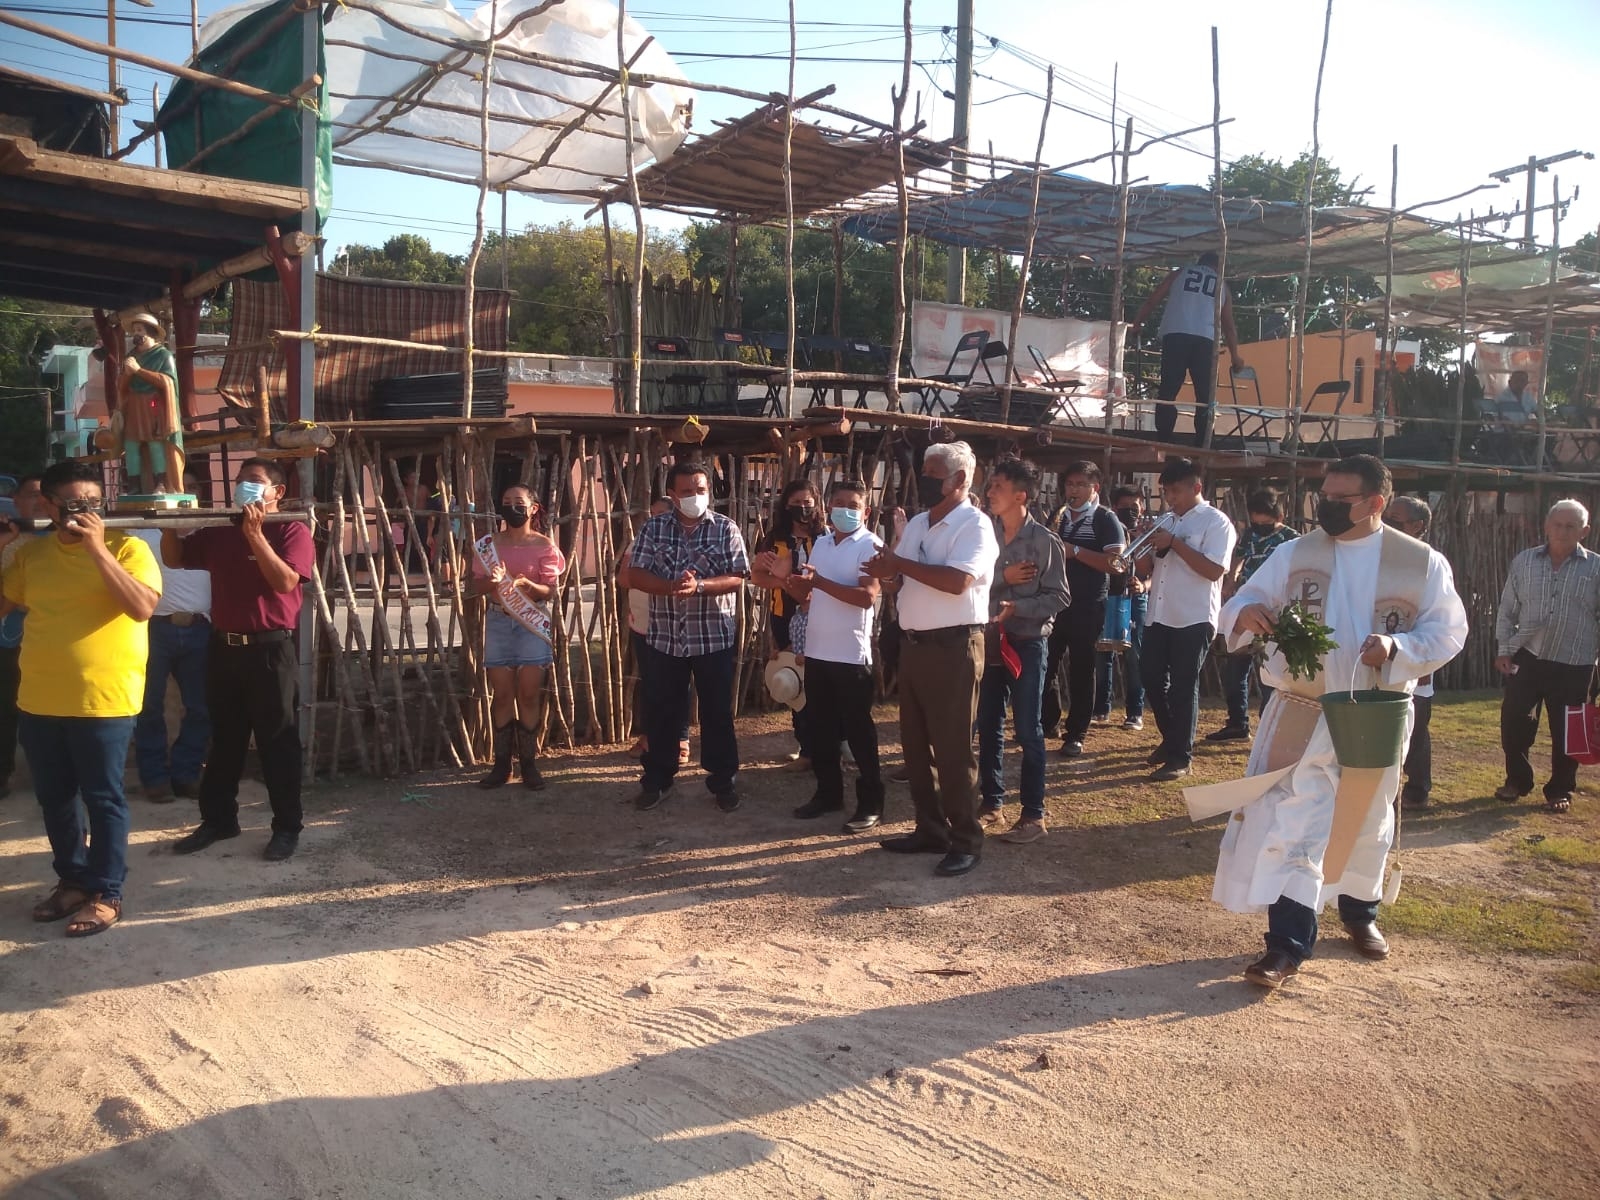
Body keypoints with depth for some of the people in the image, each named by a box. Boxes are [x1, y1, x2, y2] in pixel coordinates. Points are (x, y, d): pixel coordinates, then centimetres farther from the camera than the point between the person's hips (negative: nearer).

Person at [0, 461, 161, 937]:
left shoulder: (127, 547, -6)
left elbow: (142, 607, -19)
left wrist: (97, 548, -21)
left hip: (104, 700, -5)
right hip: (38, 701, 6)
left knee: (103, 798, 2)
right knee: (54, 799, 15)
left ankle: (105, 893, 13)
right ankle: (72, 880, 31)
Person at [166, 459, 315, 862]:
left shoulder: (293, 530, -5)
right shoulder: (219, 532, 12)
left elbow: (284, 580, -18)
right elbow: (175, 559, 16)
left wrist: (255, 534, -22)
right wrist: (169, 523, 0)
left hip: (271, 649, -6)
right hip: (223, 647, 6)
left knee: (277, 742, 0)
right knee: (224, 740, 14)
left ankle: (287, 826, 9)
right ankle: (218, 819, 25)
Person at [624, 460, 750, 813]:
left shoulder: (726, 529, -2)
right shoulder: (654, 528, 2)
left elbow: (737, 579, -8)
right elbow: (635, 575, -4)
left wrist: (699, 586, -25)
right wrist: (670, 586, -21)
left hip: (714, 638, -1)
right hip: (664, 638, 2)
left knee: (717, 713, 8)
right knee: (660, 712, 10)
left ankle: (723, 781, 21)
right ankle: (657, 780, 24)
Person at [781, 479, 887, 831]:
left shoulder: (870, 546, -9)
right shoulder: (820, 543, 13)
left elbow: (867, 596, -22)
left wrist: (820, 581, -25)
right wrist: (792, 583, -5)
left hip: (852, 654, -7)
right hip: (817, 651, 7)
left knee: (858, 730, 0)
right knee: (821, 728, 14)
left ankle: (871, 803, 9)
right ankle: (828, 792, 27)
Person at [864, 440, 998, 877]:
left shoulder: (975, 524, -12)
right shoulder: (916, 524, 13)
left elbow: (956, 581, -26)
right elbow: (904, 577, 16)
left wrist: (900, 563, -17)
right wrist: (886, 570, -8)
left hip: (953, 647, -8)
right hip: (912, 644, 9)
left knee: (953, 748, -2)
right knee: (914, 744, 14)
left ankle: (967, 841, 10)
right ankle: (930, 830, 26)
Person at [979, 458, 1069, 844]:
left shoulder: (1044, 540, -8)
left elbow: (1058, 598, -10)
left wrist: (1015, 606, -20)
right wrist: (1002, 577, -17)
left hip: (1027, 643, -5)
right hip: (988, 640, 5)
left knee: (1027, 729, 0)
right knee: (988, 725, 11)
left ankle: (1033, 814, 8)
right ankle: (992, 803, 24)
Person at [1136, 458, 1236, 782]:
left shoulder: (1215, 522, -5)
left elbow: (1214, 570, -17)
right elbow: (1149, 570, 17)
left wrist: (1173, 543, -17)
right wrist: (1146, 546, -3)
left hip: (1194, 619, -7)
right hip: (1159, 616, 7)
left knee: (1183, 687, -2)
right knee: (1152, 679, 10)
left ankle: (1180, 756, 7)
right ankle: (1170, 738, 30)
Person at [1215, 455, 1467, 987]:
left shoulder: (1422, 563, -4)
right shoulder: (1294, 554, -2)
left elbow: (1448, 631, -4)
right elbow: (1241, 605, 0)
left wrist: (1397, 648, -23)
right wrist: (1246, 612, -25)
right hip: (1302, 716, -1)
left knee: (1368, 822, 19)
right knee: (1291, 823, -7)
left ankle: (1359, 912, 43)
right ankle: (1288, 943, -1)